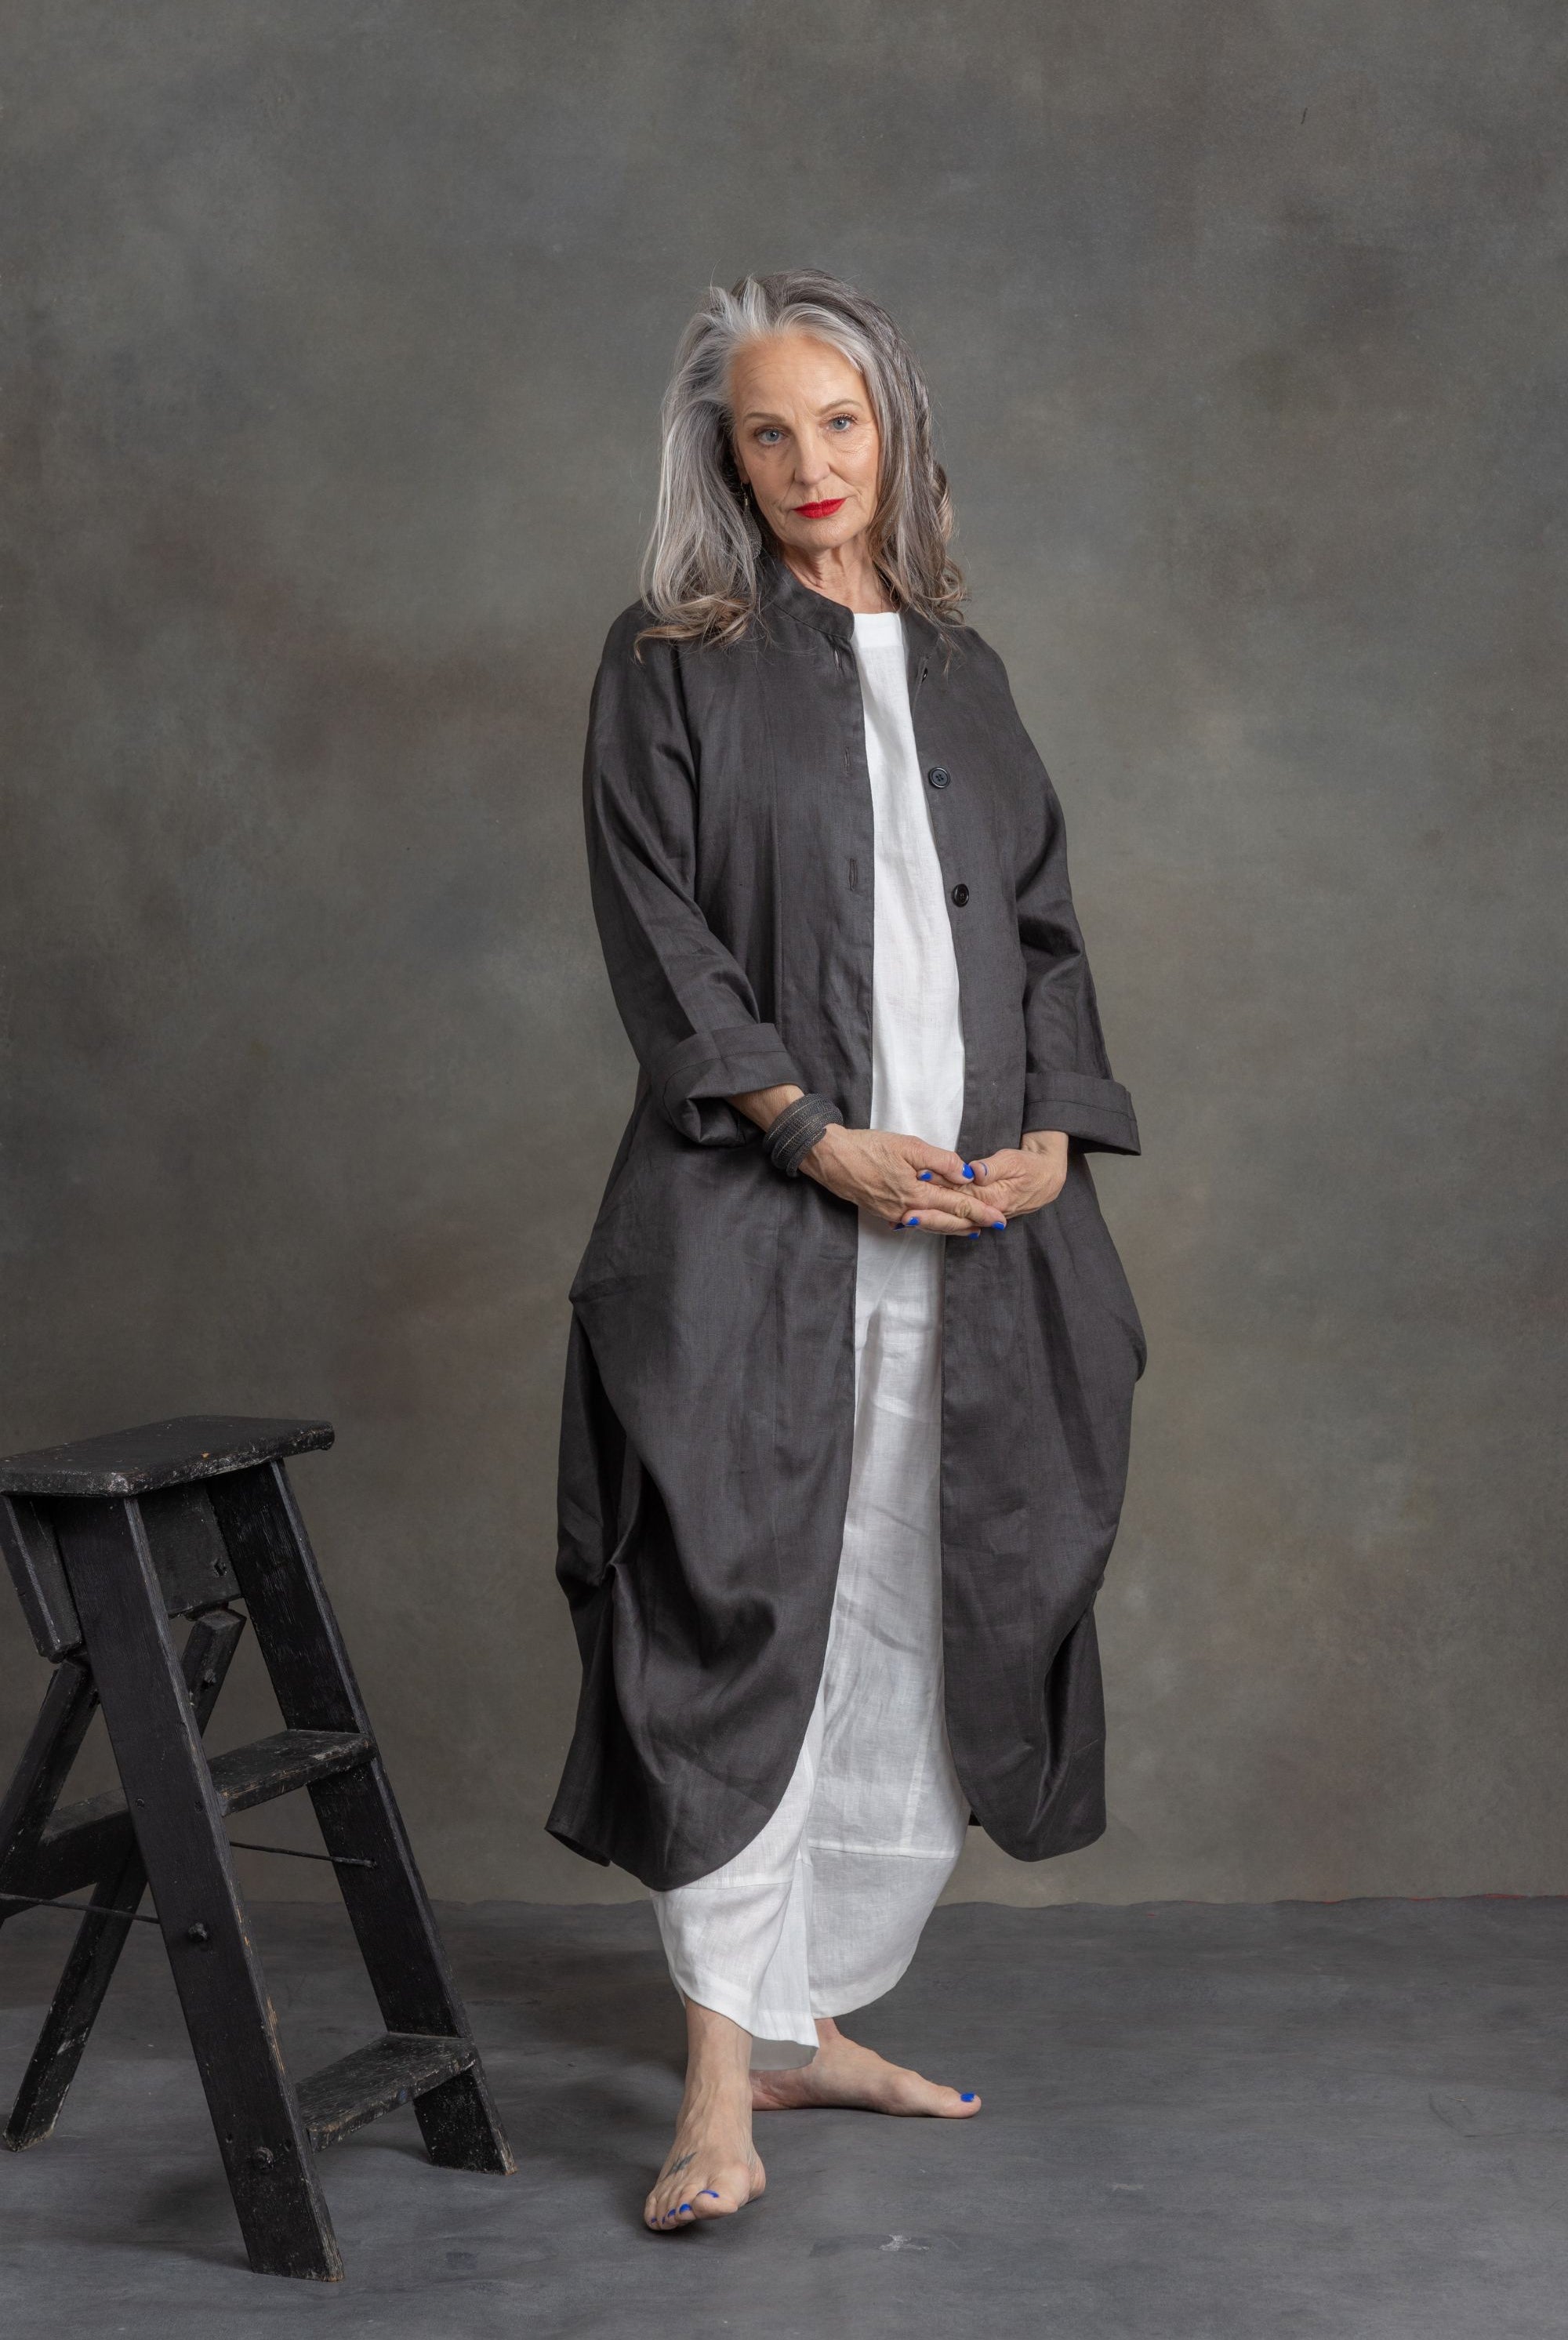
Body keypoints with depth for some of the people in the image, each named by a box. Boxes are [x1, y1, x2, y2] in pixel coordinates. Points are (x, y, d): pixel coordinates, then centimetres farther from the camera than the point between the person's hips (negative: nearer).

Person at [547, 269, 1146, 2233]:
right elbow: (658, 929, -5)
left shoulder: (960, 670, 17)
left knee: (908, 1625, 7)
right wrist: (821, 1137, -15)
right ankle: (722, 2074, -3)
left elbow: (1040, 918, 15)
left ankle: (813, 2017, 19)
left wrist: (1050, 1126, -2)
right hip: (754, 1216, -5)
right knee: (739, 1614, -9)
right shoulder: (670, 663, 3)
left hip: (973, 1227, 5)